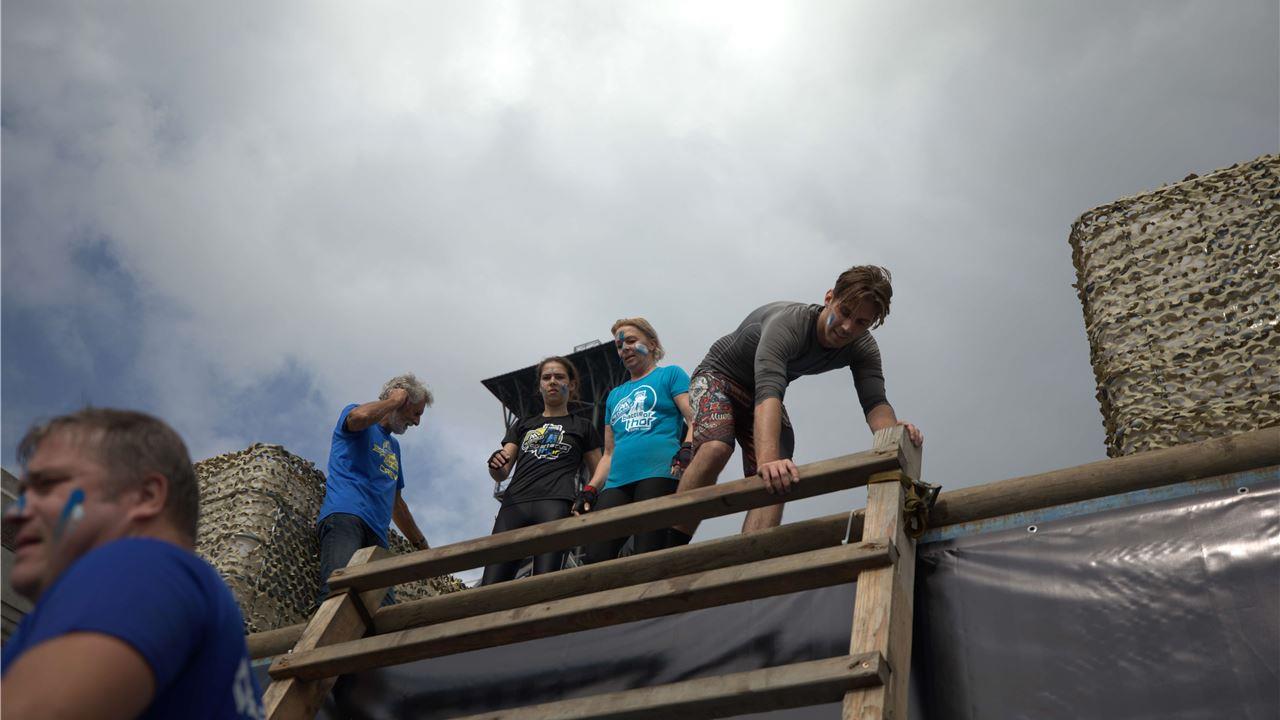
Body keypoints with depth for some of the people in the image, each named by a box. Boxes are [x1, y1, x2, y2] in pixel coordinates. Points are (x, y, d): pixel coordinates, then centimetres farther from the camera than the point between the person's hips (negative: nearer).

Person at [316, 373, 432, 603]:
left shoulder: (394, 446, 33)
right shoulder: (358, 420, 13)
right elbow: (361, 416, -16)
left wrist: (421, 545, 38)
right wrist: (394, 401, 3)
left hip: (377, 532, 7)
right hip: (344, 515, -7)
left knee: (383, 610, -15)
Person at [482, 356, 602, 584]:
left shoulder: (582, 427, 22)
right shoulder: (522, 426, 29)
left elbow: (598, 476, 19)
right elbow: (500, 475, 19)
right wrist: (495, 464, -6)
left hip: (556, 504, -3)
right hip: (514, 505, 3)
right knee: (490, 585, -13)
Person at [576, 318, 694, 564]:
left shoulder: (670, 375, 15)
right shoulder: (615, 395, 31)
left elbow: (695, 419, 1)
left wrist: (686, 452, -19)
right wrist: (590, 490, 15)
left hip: (659, 474, -5)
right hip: (617, 483, 5)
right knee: (594, 558, -14)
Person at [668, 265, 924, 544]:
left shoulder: (863, 348, -17)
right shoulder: (788, 323, -37)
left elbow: (875, 402, -27)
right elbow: (768, 390, -52)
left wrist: (893, 431, -53)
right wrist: (768, 459, -68)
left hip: (757, 393, 6)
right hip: (718, 375, -6)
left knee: (775, 483, -13)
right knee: (716, 448, -33)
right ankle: (670, 551, -24)